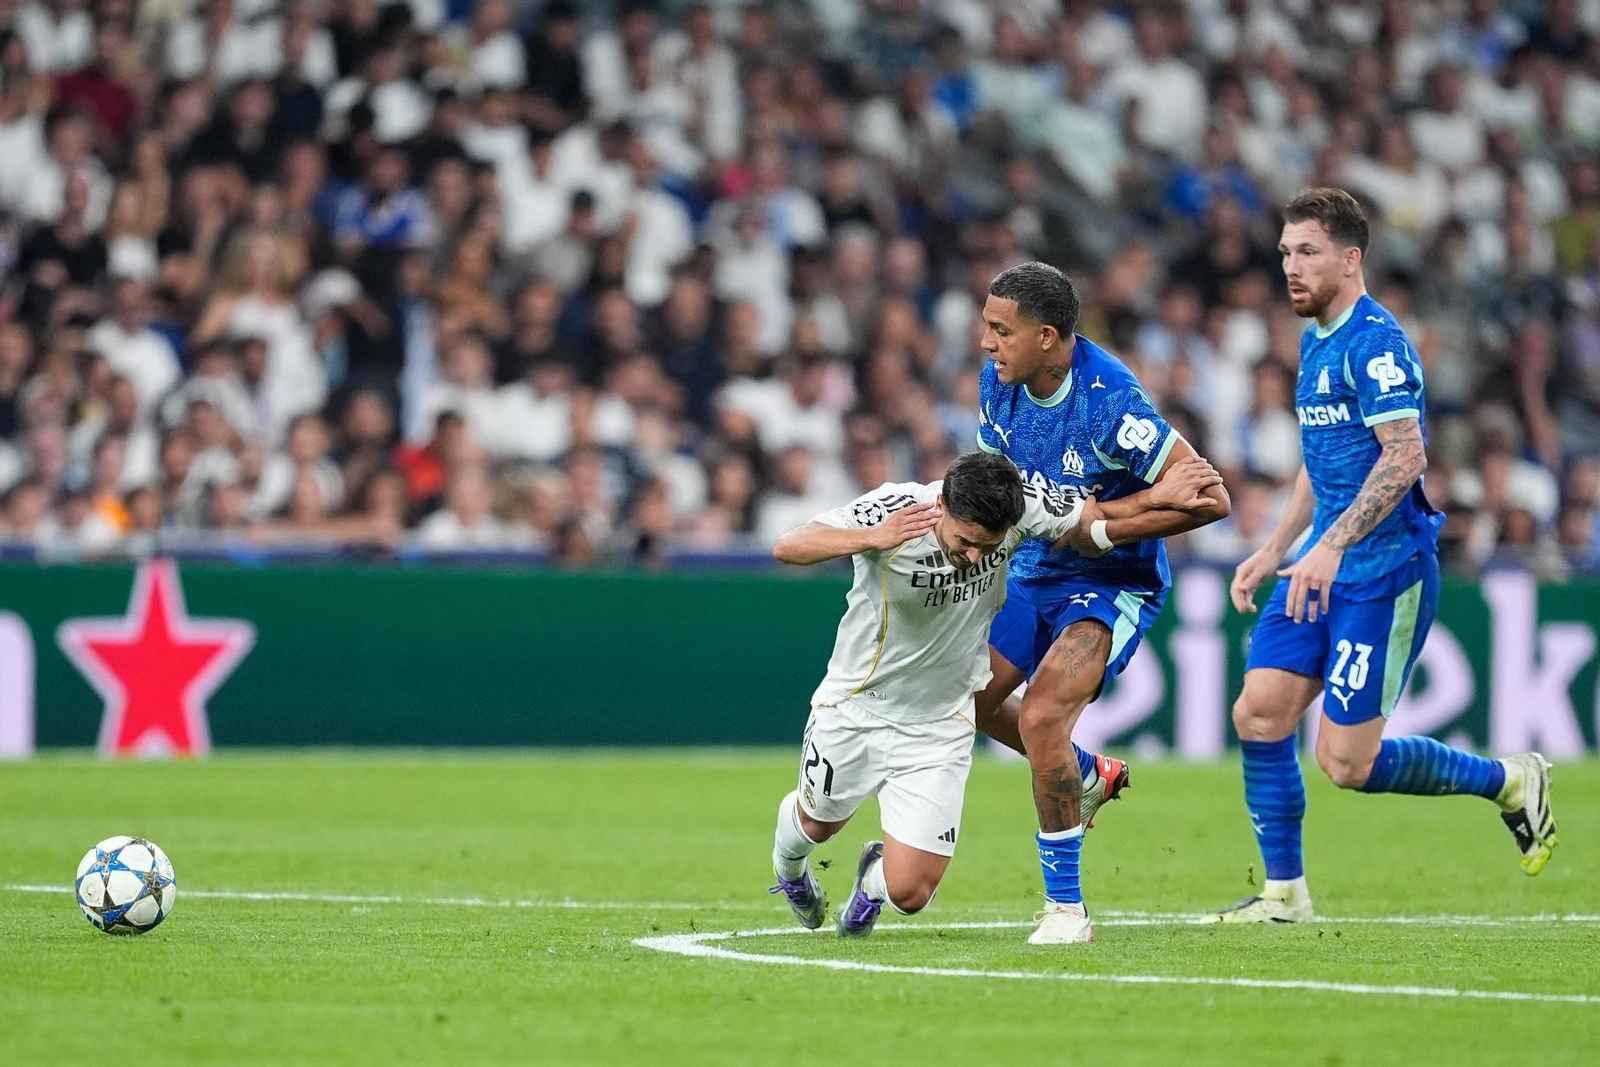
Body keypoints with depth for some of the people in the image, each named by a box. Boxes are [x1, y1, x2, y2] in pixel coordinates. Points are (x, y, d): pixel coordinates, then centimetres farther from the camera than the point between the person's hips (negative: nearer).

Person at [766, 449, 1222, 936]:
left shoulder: (1022, 506, -20)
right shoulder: (895, 508, -30)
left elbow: (1091, 518, 2)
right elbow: (788, 547, -38)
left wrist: (1162, 496, -11)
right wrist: (873, 538, -53)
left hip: (939, 727, 1)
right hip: (855, 708, -1)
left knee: (909, 893, -5)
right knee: (819, 823, 24)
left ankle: (875, 879, 33)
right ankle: (789, 867, 63)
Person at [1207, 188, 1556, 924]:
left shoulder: (1375, 341, -14)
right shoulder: (1315, 342, 16)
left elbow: (1405, 456, -23)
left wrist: (1332, 545, -28)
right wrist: (1274, 551, 21)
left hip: (1384, 573, -9)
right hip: (1323, 569, 9)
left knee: (1347, 764, -8)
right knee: (1259, 713, -2)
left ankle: (1510, 781, 11)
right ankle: (1283, 893, 8)